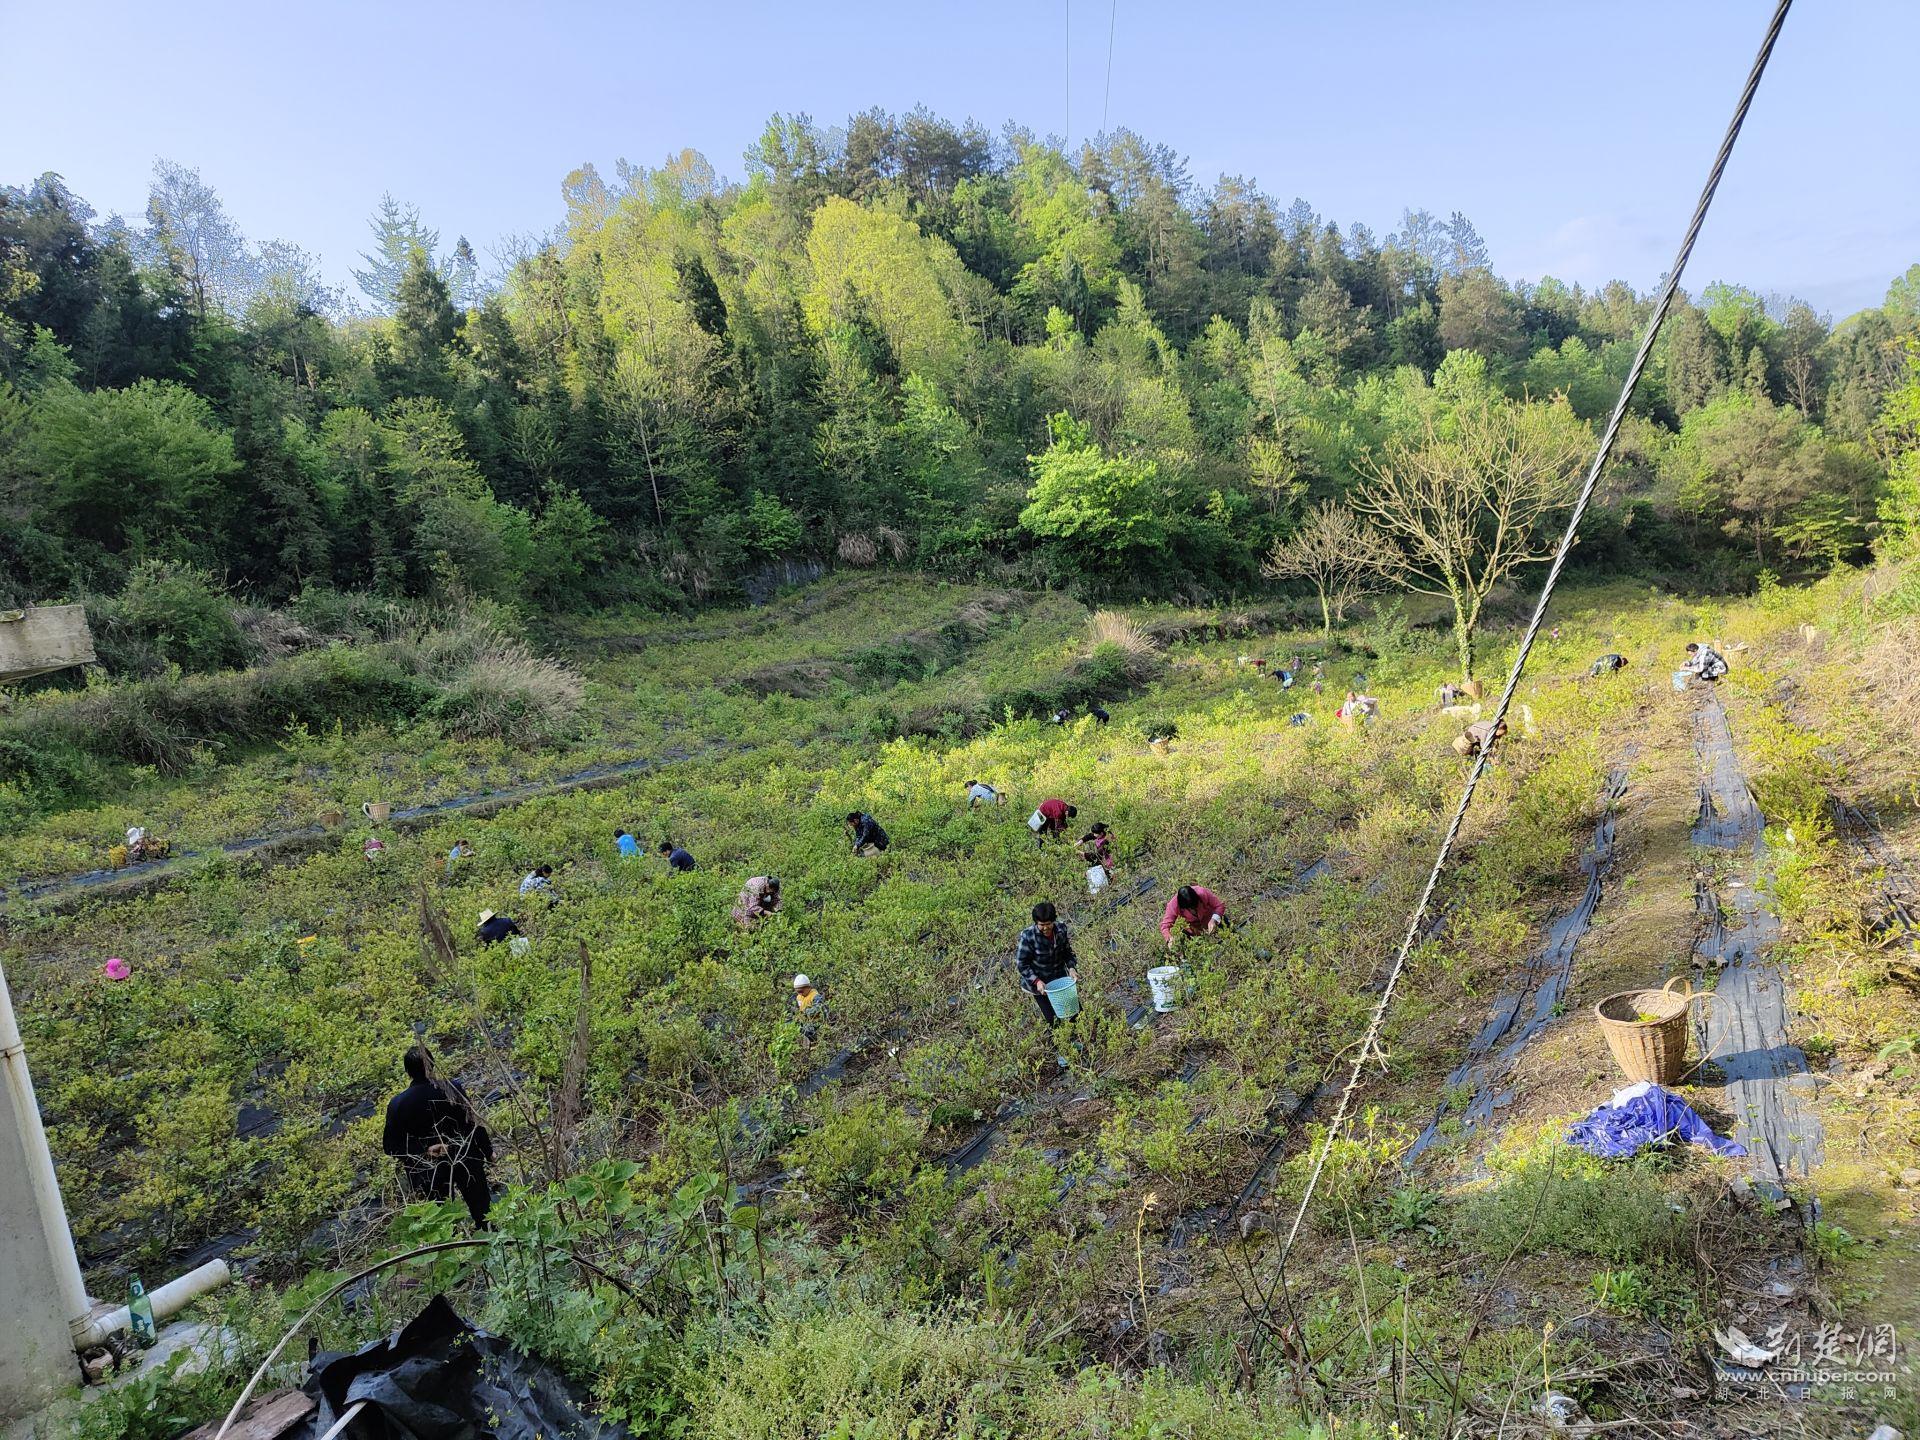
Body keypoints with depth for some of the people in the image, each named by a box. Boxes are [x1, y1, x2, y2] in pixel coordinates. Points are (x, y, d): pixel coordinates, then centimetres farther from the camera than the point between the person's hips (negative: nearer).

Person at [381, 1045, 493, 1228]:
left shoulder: (398, 1104, -15)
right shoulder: (453, 1088, -17)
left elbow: (390, 1145, -12)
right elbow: (473, 1123, -10)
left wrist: (424, 1150, -11)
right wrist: (488, 1151, 2)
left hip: (430, 1171, 0)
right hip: (465, 1162, 0)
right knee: (481, 1208, 18)